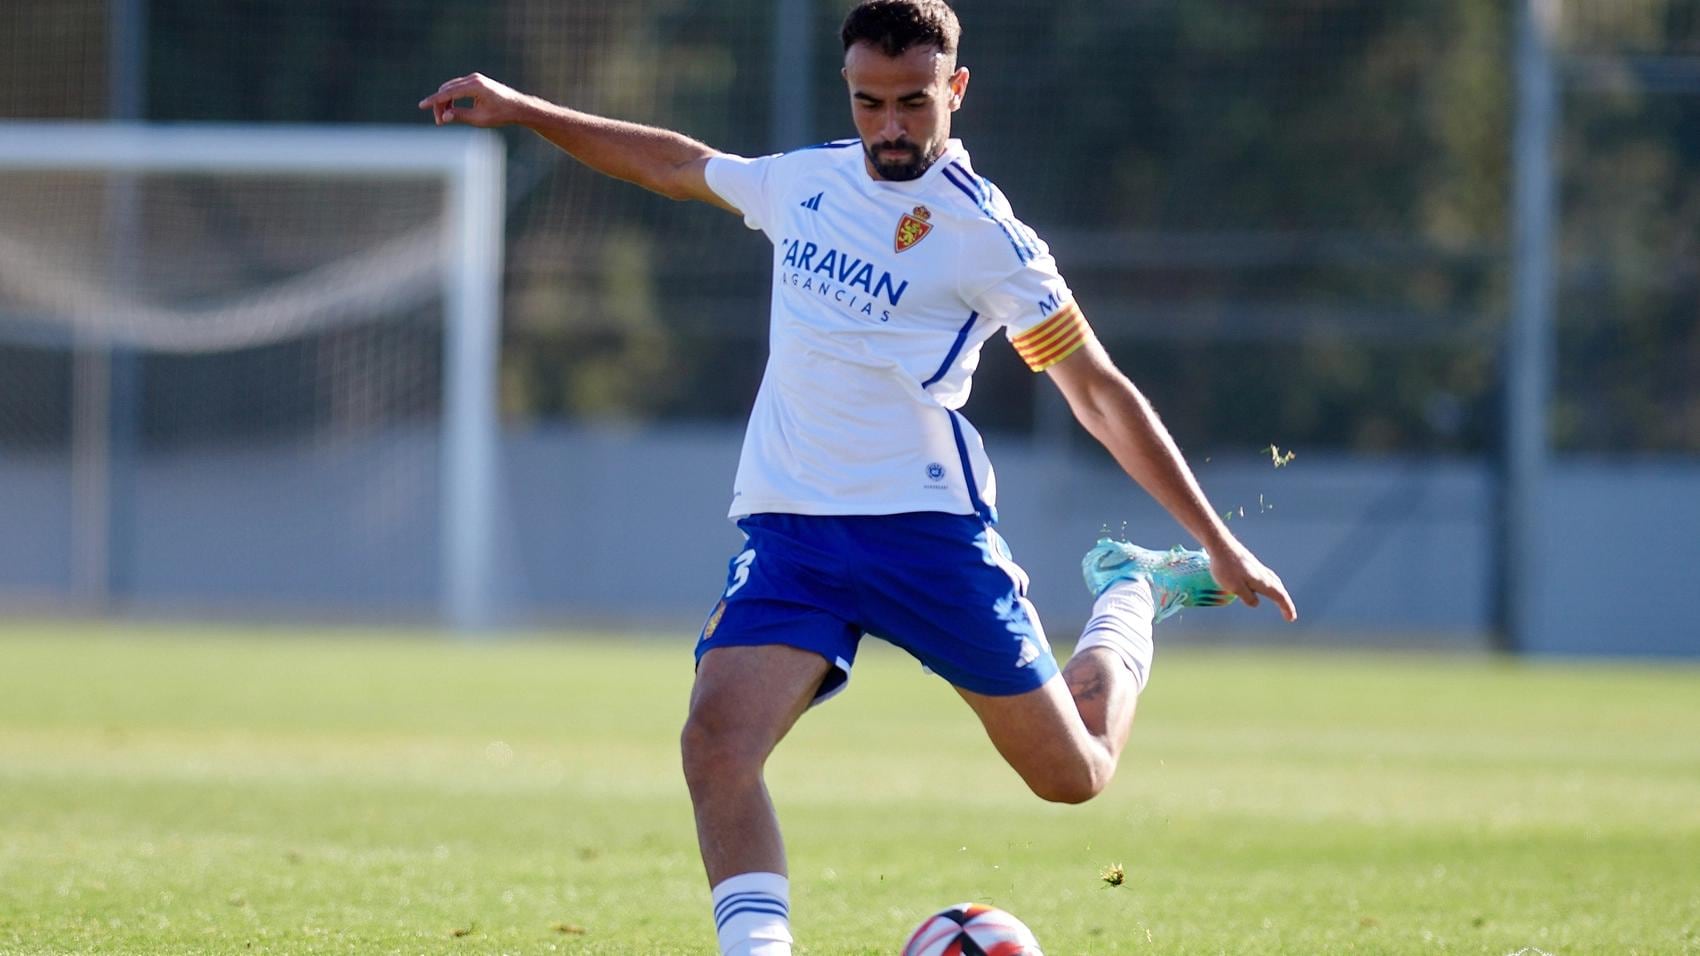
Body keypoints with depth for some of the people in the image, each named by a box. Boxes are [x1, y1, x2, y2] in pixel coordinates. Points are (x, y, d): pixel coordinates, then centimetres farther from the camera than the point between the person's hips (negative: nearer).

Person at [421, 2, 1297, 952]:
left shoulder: (981, 233, -8)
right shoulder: (806, 180, 7)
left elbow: (1100, 392, -4)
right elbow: (679, 164, 27)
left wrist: (1219, 546, -4)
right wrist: (520, 109, 28)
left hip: (926, 525, -4)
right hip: (787, 530, 4)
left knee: (1075, 774, 8)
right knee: (717, 744, -23)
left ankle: (1132, 598, 37)